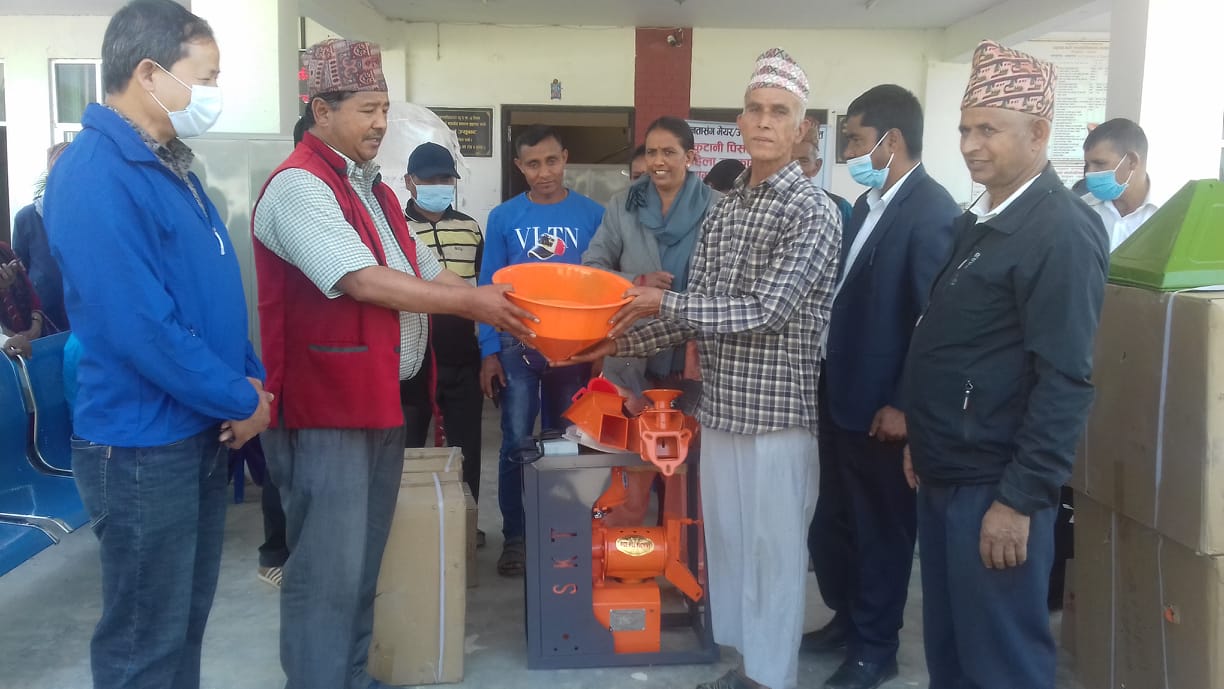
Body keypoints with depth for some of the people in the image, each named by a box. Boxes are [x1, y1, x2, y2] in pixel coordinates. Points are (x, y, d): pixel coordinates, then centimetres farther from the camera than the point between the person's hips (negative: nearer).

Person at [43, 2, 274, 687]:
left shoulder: (170, 164, 11)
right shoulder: (95, 175, -20)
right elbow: (141, 328, -26)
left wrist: (251, 377, 2)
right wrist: (241, 401, -15)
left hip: (200, 432, 9)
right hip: (143, 447, -9)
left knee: (188, 618, 21)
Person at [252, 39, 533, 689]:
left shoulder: (372, 189, 15)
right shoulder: (298, 186, -14)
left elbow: (427, 274, 14)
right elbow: (364, 281, -24)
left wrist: (505, 307, 2)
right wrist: (471, 303, -19)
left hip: (381, 402, 9)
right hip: (325, 409, -9)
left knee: (361, 562, 18)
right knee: (327, 569, 0)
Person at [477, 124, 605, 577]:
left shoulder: (592, 215, -1)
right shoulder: (504, 217, 0)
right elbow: (489, 286, 1)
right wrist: (489, 352, -6)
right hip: (518, 344, 0)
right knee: (517, 442, 0)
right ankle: (515, 535, 13)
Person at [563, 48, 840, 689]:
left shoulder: (813, 211, -11)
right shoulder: (722, 209, 10)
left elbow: (765, 311, -19)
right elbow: (700, 311, 9)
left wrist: (662, 302, -14)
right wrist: (619, 341, 0)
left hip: (776, 412, -6)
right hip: (719, 408, 7)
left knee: (774, 553, 5)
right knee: (726, 545, 16)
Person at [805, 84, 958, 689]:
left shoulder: (931, 213, -18)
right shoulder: (868, 203, 11)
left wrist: (904, 406, -17)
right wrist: (831, 382, 12)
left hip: (883, 409, -8)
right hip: (840, 397, 8)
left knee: (881, 531, 9)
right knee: (832, 522, 18)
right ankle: (848, 619, 39)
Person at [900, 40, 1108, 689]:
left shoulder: (1062, 231, -16)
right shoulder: (978, 218, 10)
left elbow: (1065, 379, -20)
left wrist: (1020, 498, -20)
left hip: (994, 486, -8)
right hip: (945, 474, 8)